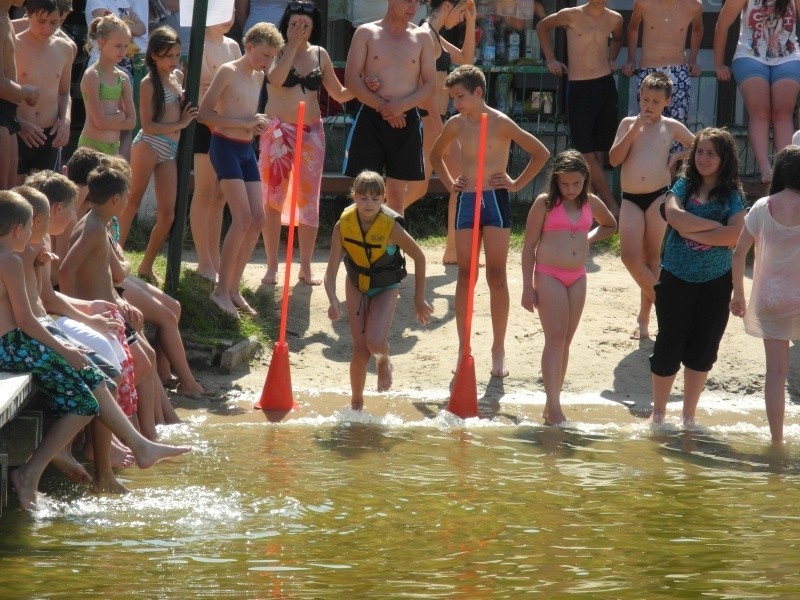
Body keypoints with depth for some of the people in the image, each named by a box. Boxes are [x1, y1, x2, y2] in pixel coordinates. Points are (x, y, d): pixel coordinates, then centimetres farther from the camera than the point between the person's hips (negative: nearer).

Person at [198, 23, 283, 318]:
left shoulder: (259, 77, 13)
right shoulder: (228, 72, -10)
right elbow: (204, 114, -15)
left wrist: (258, 124, 2)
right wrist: (245, 123, -20)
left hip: (247, 150, 8)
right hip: (225, 147, -8)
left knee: (258, 219, 3)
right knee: (243, 218, -15)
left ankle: (233, 286, 11)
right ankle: (221, 289, -7)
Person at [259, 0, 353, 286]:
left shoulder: (319, 55, 8)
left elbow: (339, 93, 14)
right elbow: (276, 79, -23)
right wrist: (292, 44, -18)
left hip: (311, 133, 3)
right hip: (278, 132, -3)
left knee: (309, 199, 4)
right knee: (273, 199, -1)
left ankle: (306, 267, 11)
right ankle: (272, 266, 5)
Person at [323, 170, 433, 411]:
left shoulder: (391, 226, -27)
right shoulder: (343, 225, -22)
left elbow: (419, 257, -11)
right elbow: (331, 272, -20)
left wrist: (419, 300, -5)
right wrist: (333, 301, -39)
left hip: (386, 288, -2)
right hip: (356, 285, 2)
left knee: (375, 342, -22)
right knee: (360, 350, -1)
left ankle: (384, 361, 15)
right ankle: (356, 403, 20)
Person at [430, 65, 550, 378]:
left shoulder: (500, 123, -8)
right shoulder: (456, 124, 5)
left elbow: (541, 153, -5)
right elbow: (436, 154, 24)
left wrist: (517, 184, -5)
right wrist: (449, 182, 11)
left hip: (495, 201, -4)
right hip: (466, 202, 4)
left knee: (496, 278, -1)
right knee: (465, 278, 5)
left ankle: (498, 351, 4)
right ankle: (463, 348, 9)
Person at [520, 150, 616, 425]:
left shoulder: (591, 203, 7)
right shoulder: (545, 203, -6)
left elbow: (610, 225, 28)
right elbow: (529, 246, -4)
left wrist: (589, 238, 8)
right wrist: (528, 287, -7)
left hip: (577, 278, 5)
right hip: (549, 276, -5)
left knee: (566, 341, 7)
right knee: (555, 339, -13)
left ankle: (552, 404, 13)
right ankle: (554, 408, -18)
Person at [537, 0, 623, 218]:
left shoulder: (614, 19, 4)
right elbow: (542, 26, 12)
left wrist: (611, 59, 12)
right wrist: (550, 59, 8)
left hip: (605, 85, 3)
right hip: (579, 87, -3)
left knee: (600, 151, 4)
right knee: (586, 152, -7)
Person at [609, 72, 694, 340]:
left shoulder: (671, 127, 5)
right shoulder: (628, 123, 8)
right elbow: (614, 159, -4)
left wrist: (677, 157, 0)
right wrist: (635, 129, -9)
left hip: (659, 196, -1)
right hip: (631, 198, 1)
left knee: (652, 256, 3)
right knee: (630, 256, -11)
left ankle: (644, 318, 13)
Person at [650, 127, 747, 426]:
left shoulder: (732, 195, -1)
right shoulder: (683, 185, 1)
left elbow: (734, 235, -16)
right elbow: (674, 216, -18)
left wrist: (693, 231, -16)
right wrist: (716, 225, -16)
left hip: (714, 284, 0)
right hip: (676, 279, 0)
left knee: (702, 350, 8)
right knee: (669, 346, 3)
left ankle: (689, 416, 21)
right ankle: (658, 413, 19)